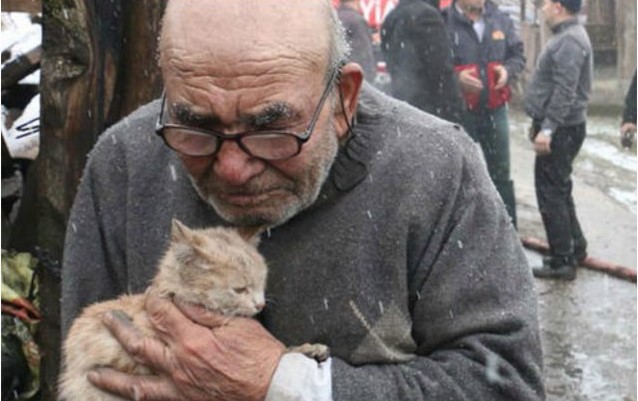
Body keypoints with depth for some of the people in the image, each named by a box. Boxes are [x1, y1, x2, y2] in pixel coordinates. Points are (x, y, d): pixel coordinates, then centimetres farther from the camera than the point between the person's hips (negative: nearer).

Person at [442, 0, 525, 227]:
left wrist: (508, 69, -7)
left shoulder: (501, 20, 6)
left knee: (501, 174, 13)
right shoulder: (444, 22, -10)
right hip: (458, 112, -4)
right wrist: (456, 76, -24)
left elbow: (518, 55, 14)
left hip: (495, 109, 4)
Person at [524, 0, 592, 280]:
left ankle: (562, 261, 2)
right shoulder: (567, 36, 15)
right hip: (559, 127, 11)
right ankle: (575, 247, 29)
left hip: (560, 130, -11)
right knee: (559, 190, 19)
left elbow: (565, 92, -26)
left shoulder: (569, 41, -19)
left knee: (551, 194, -5)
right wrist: (544, 125, 21)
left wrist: (547, 128, -27)